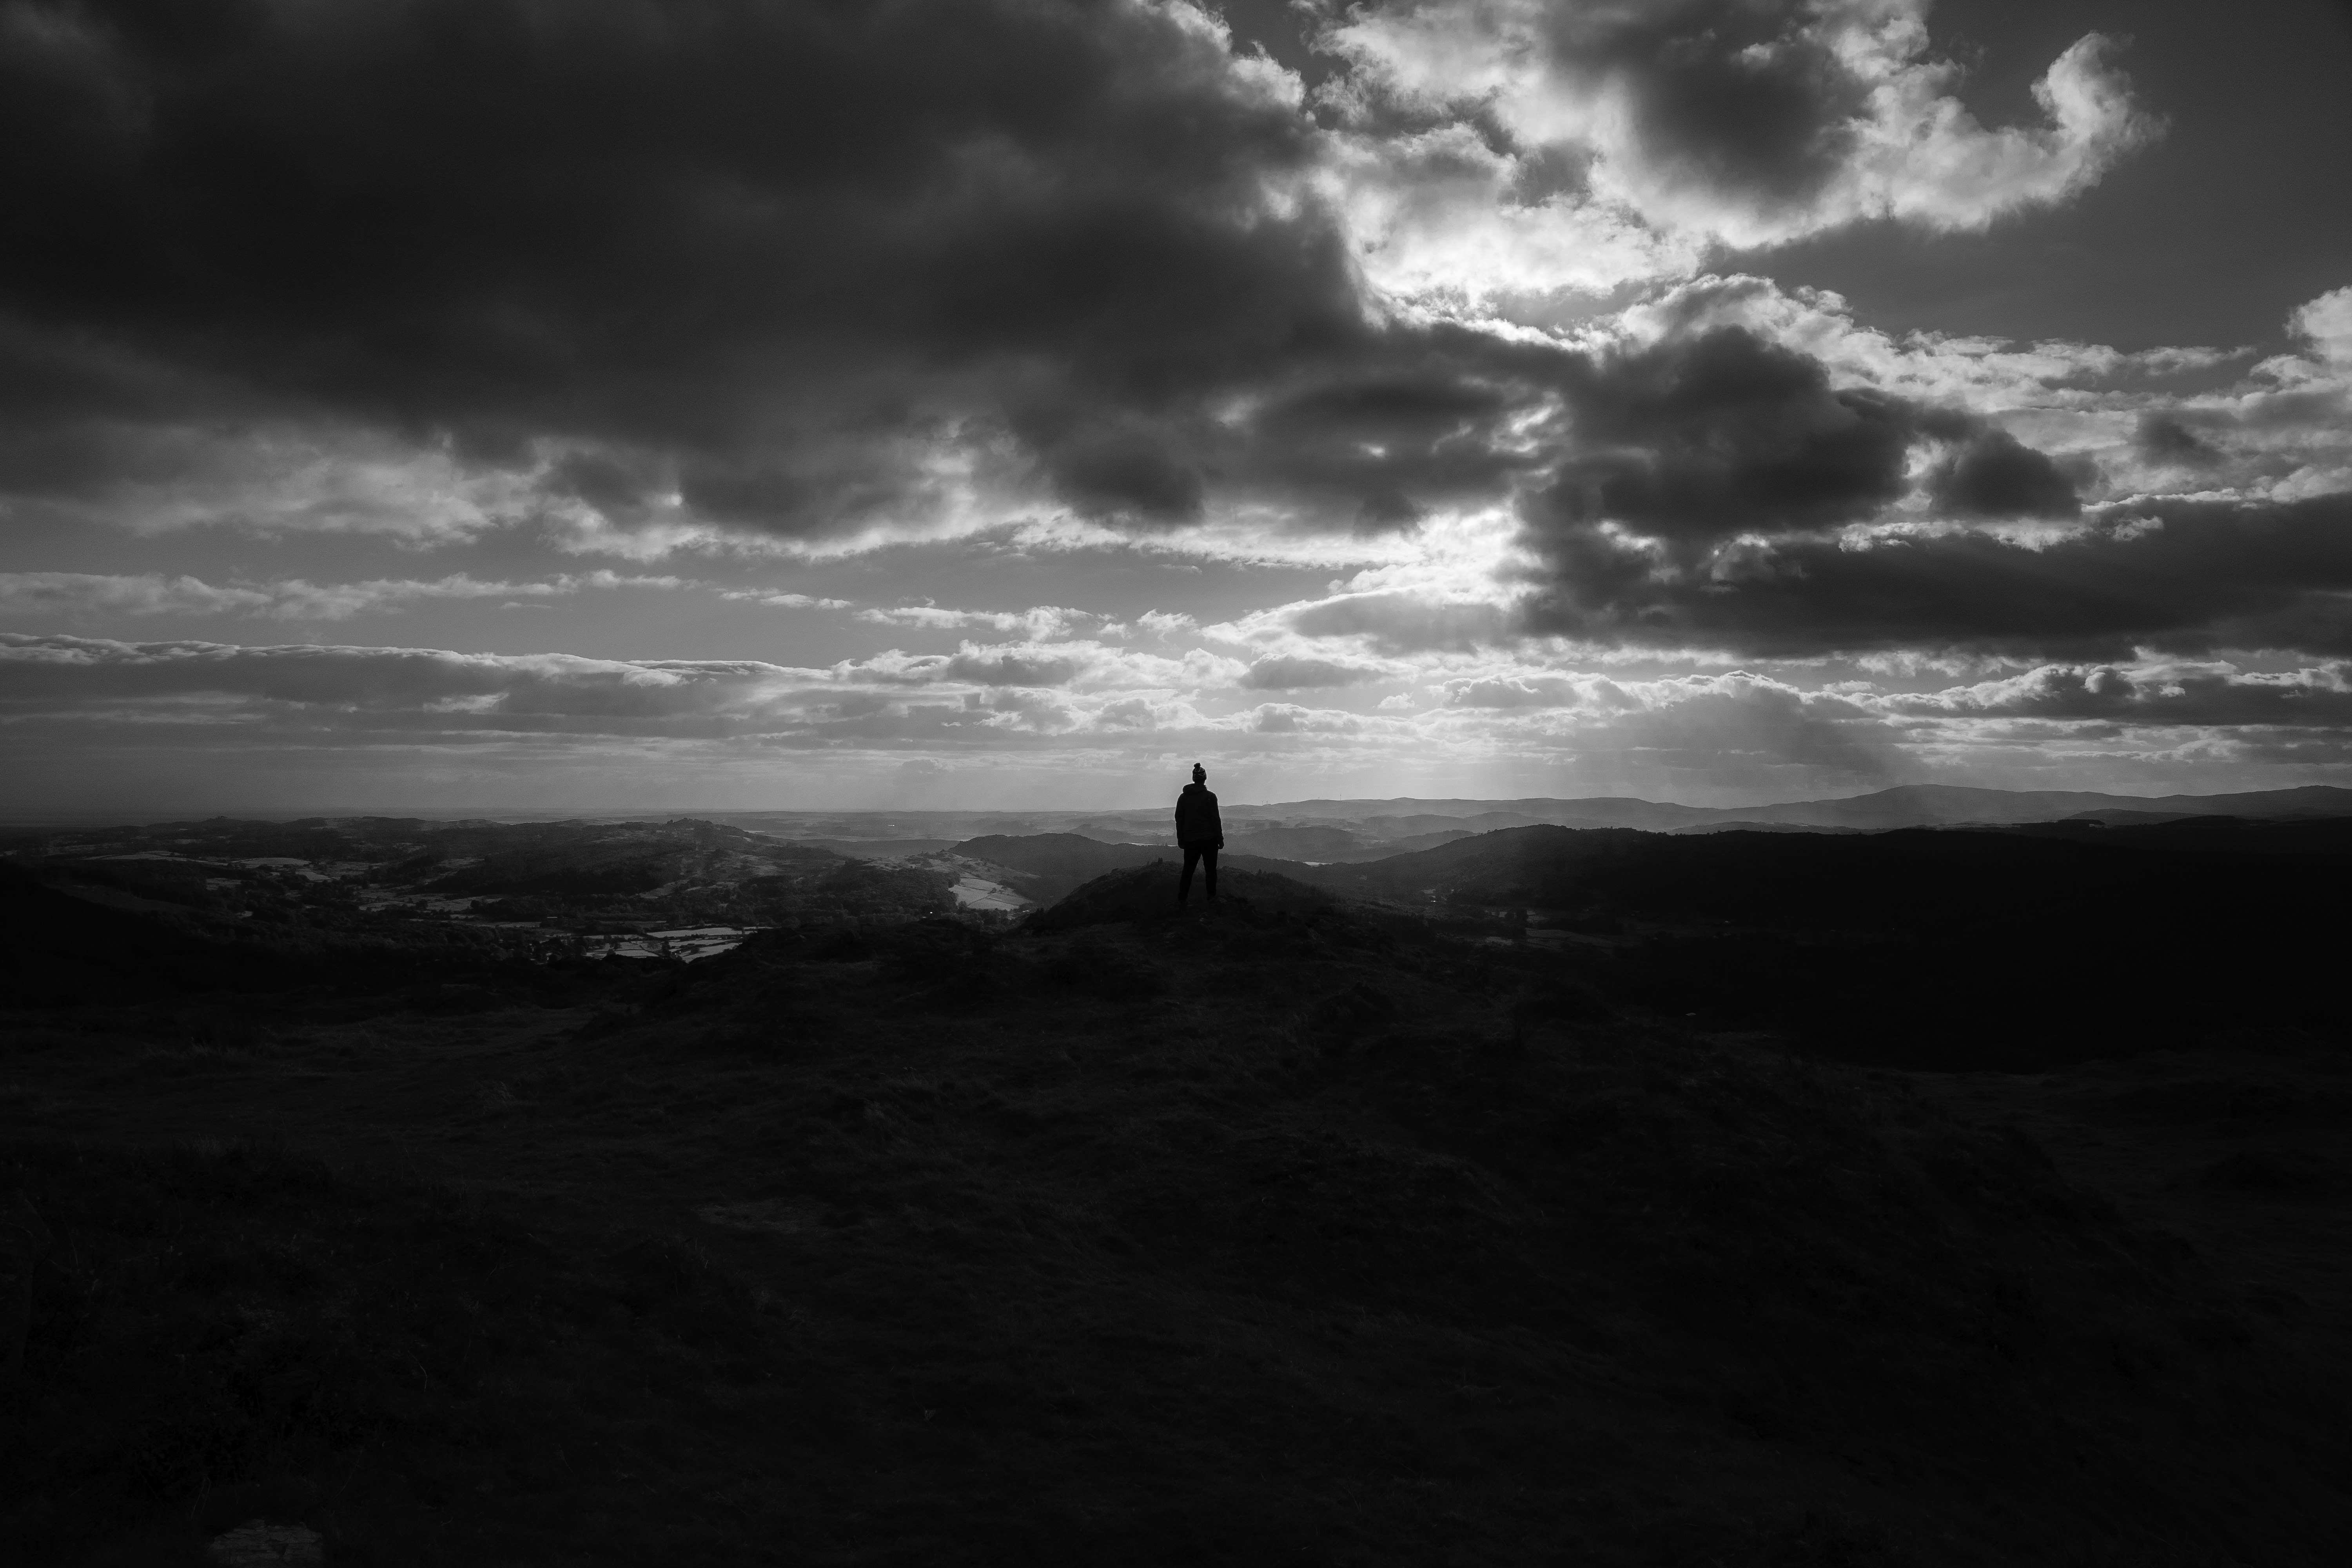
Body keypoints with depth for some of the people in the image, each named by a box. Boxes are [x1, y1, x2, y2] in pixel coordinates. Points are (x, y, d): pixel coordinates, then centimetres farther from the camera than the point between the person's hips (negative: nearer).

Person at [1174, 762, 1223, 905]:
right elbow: (1216, 819, -7)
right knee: (1211, 870, 8)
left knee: (1187, 871, 8)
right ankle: (1212, 898, 9)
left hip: (1190, 840, 3)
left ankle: (1182, 900, 3)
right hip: (1209, 839, -3)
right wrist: (1220, 839, 0)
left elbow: (1179, 819, 8)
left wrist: (1180, 839, 15)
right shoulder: (1210, 797, -8)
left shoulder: (1183, 797, 3)